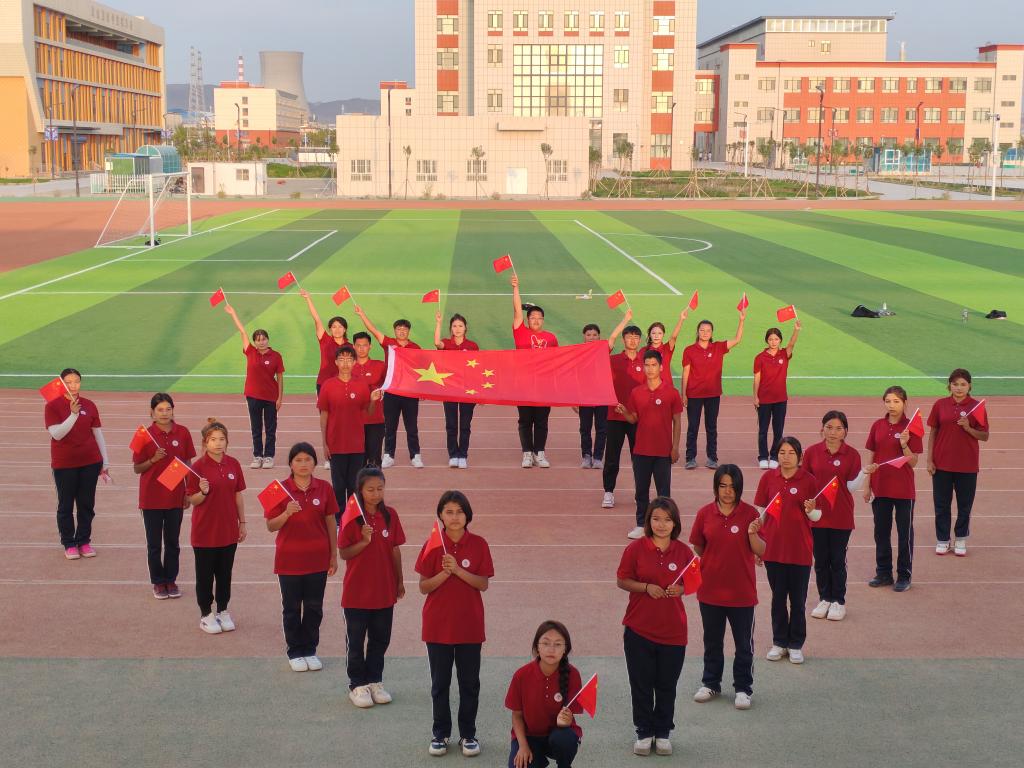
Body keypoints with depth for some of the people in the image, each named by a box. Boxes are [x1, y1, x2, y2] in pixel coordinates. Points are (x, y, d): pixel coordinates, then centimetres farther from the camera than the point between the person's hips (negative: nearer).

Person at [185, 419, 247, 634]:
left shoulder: (233, 464, 0)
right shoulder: (198, 467, -11)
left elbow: (238, 496, 7)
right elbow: (193, 500, -6)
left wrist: (242, 523, 8)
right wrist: (203, 492, -27)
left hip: (229, 530, 3)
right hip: (205, 531, -3)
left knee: (225, 572, 14)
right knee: (205, 574, 8)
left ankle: (223, 611, 28)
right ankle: (206, 614, 21)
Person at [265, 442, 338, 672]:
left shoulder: (324, 488, -2)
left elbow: (331, 523, 4)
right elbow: (271, 526, -7)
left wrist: (334, 555, 5)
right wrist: (287, 513, -26)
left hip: (317, 559, 2)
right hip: (289, 560, -1)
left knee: (314, 607, 11)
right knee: (292, 608, 10)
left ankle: (310, 650, 26)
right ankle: (295, 653, 23)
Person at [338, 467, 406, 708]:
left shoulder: (390, 515, -1)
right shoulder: (352, 517, -11)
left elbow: (395, 550, 5)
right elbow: (343, 553, -10)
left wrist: (399, 581, 8)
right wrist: (364, 541, -25)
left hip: (384, 590, 3)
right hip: (357, 591, -3)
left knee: (380, 639, 14)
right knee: (356, 641, 9)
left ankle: (375, 681, 28)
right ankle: (358, 685, 21)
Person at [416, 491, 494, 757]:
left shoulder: (478, 544, -5)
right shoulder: (433, 545, -5)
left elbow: (484, 584, -9)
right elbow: (423, 587, -6)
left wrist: (458, 570, -21)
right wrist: (445, 573, -22)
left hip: (470, 624, 0)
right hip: (438, 624, 0)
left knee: (469, 682, 9)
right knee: (440, 682, 11)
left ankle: (468, 734, 22)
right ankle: (440, 733, 23)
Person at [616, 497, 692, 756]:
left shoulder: (683, 552, -1)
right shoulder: (635, 549, -6)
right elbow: (621, 581, -3)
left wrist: (680, 590, -14)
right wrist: (647, 587, -18)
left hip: (673, 630, 1)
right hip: (639, 628, -1)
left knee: (667, 685, 11)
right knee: (641, 684, 8)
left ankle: (663, 733, 26)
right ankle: (644, 732, 23)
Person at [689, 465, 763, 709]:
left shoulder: (750, 513, -8)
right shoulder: (705, 513, -4)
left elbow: (761, 552, -9)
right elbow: (697, 548, 8)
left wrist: (752, 534, -24)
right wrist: (709, 565, -1)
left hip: (742, 591, -2)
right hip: (710, 589, 2)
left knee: (744, 644, 9)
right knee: (712, 641, 17)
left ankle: (743, 689, 23)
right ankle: (711, 684, 33)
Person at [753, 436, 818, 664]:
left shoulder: (808, 480, -6)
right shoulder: (768, 478, 0)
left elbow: (817, 515, 0)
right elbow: (760, 511, 5)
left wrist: (810, 510, -23)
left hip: (800, 549, -2)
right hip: (773, 547, 2)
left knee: (798, 600, 7)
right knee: (778, 597, 12)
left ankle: (796, 645, 20)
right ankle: (779, 643, 24)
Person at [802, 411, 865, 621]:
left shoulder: (852, 454, -3)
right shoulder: (811, 452, -1)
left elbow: (852, 486, -6)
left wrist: (865, 473, -21)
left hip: (841, 516, -1)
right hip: (817, 514, 1)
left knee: (838, 560, 7)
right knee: (821, 560, 10)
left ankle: (838, 602, 19)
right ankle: (824, 599, 24)